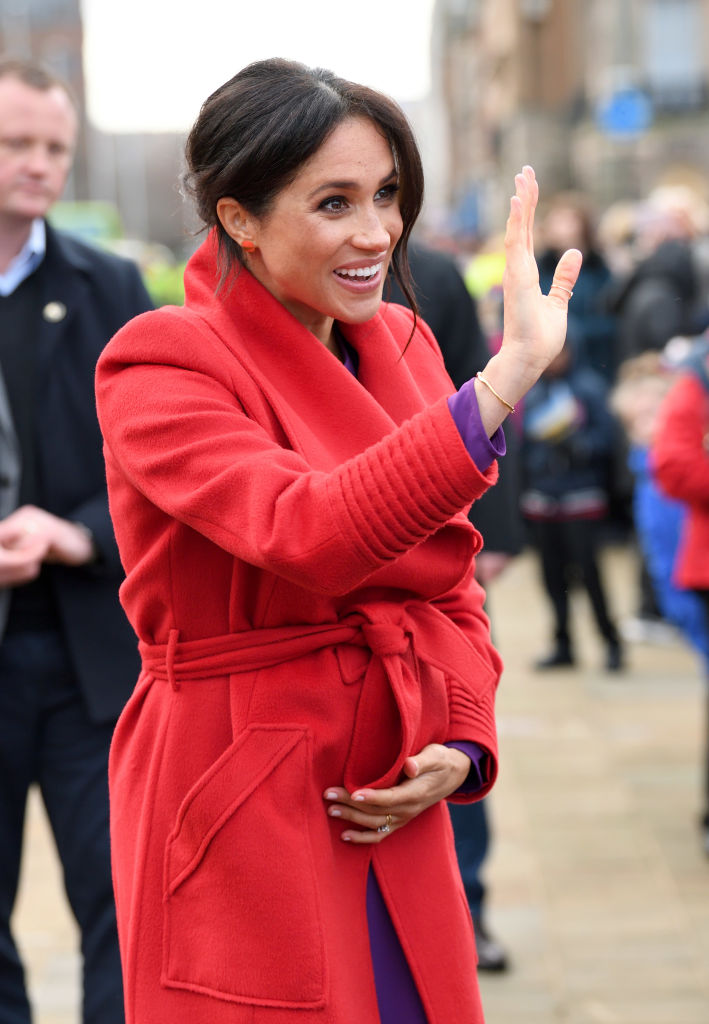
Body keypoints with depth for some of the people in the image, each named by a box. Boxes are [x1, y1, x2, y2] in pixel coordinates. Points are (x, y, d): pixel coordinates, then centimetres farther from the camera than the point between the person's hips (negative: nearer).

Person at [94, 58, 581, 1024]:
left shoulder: (400, 344, 8)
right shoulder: (156, 366, -14)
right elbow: (310, 536, -31)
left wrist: (461, 744, -4)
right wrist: (505, 376, -37)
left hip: (392, 816, 6)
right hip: (239, 820, -6)